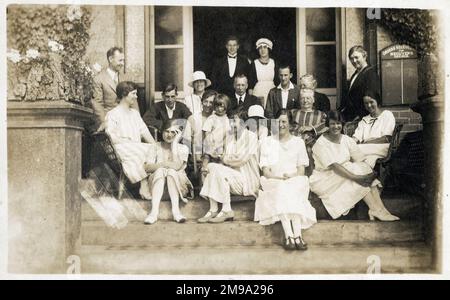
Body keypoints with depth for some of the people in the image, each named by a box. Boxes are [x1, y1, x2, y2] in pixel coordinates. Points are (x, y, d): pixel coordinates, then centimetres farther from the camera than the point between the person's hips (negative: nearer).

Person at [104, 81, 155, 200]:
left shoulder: (135, 113, 25)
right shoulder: (112, 114, 3)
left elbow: (144, 132, 15)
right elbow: (113, 138, -6)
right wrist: (129, 141, -14)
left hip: (138, 148, 6)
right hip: (122, 149, -6)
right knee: (145, 153, -32)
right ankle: (144, 187, -30)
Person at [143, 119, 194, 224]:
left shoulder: (183, 148, 6)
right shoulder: (156, 147, 10)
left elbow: (177, 166, -15)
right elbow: (147, 167, -5)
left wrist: (174, 142, -10)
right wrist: (164, 164, -19)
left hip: (178, 184, -1)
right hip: (157, 183, 1)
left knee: (171, 172, -30)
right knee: (160, 170, -30)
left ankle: (176, 210, -37)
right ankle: (154, 211, -39)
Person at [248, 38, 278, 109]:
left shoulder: (274, 63, 7)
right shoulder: (254, 63, 2)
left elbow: (277, 80, 10)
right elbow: (250, 82, 2)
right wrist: (250, 97, -3)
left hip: (272, 92, 1)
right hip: (258, 93, -1)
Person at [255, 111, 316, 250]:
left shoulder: (298, 142, 15)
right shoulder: (267, 142, 13)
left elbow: (301, 171, 5)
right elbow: (266, 172, 2)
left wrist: (290, 177, -15)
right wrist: (280, 178, -16)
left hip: (295, 183, 0)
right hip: (274, 183, 0)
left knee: (293, 190, -34)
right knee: (281, 190, -34)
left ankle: (296, 235, -44)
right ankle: (290, 235, -44)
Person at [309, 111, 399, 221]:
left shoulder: (347, 140, 5)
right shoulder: (321, 144, -14)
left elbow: (360, 161, -3)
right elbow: (334, 166, -25)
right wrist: (356, 178, -34)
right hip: (324, 179, -6)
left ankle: (380, 209, -26)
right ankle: (376, 210, -25)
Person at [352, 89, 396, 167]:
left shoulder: (387, 115, 10)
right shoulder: (364, 120, 26)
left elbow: (387, 139, -3)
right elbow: (356, 138, 12)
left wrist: (366, 142, -10)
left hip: (381, 149, -4)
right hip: (365, 149, 4)